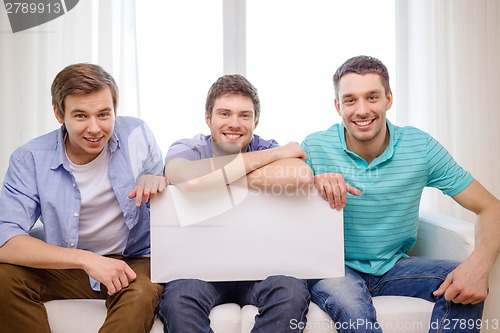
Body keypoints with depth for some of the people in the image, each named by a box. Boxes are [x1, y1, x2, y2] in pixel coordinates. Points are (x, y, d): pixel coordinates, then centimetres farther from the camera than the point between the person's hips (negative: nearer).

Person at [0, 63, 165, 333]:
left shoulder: (137, 135, -7)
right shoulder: (29, 159, -10)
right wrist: (85, 259, -32)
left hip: (132, 263, -1)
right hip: (66, 267, 2)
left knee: (142, 294, -35)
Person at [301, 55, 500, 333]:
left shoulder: (421, 147, -7)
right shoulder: (316, 148, -11)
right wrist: (313, 184, -30)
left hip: (394, 266, 3)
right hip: (334, 268, -3)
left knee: (466, 285, -21)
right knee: (352, 309, -35)